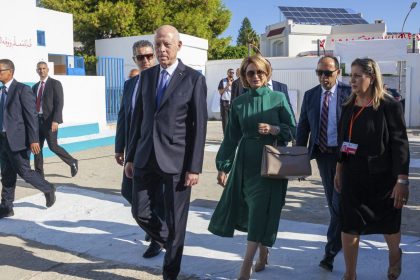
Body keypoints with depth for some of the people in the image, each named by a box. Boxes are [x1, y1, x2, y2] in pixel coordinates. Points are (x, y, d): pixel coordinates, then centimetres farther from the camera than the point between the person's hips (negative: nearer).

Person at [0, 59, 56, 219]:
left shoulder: (22, 90, -10)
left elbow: (32, 116, -14)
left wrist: (33, 140, -19)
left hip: (17, 139, -7)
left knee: (24, 172, -1)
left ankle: (48, 189, 21)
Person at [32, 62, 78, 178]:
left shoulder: (55, 84, -4)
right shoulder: (35, 87, 15)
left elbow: (59, 103, -13)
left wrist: (55, 120, -22)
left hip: (50, 120, -6)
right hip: (37, 120, 6)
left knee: (53, 146, -8)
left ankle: (72, 162, 13)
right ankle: (39, 174, 12)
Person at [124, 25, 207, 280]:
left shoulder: (194, 79, -6)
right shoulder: (146, 76, 9)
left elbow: (199, 126, -8)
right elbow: (139, 118, 12)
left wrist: (194, 167, -12)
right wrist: (131, 156, 10)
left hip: (177, 159, -4)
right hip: (146, 157, 5)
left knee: (175, 221, 6)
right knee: (141, 212, 7)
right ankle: (170, 242, 36)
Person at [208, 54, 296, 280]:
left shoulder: (278, 98, -1)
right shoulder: (238, 103, 5)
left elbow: (293, 130, 2)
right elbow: (231, 137, 6)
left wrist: (275, 129, -18)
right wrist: (223, 167, 3)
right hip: (245, 162, 3)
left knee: (261, 213, -3)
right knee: (252, 210, 9)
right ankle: (263, 252, 33)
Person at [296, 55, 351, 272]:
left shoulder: (349, 94, -7)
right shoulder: (310, 95, 5)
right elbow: (303, 128, 7)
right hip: (322, 154, 4)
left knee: (339, 203, -5)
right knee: (333, 203, 15)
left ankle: (330, 252, 5)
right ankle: (340, 238, 35)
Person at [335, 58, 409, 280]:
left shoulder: (389, 105, -12)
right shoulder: (349, 106, 5)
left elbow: (400, 144, -14)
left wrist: (402, 181, -17)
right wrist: (339, 169, 12)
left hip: (381, 176, -4)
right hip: (352, 175, 4)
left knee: (388, 222, 16)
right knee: (349, 225, 4)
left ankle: (395, 255, 48)